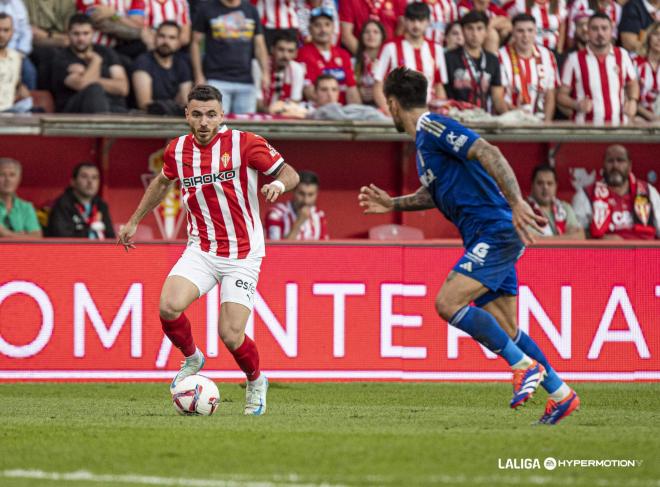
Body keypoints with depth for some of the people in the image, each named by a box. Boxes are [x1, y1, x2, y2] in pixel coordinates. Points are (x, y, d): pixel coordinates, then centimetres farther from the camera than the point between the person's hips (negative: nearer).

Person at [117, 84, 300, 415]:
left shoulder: (244, 143, -11)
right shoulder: (177, 150, 2)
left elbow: (290, 173, -4)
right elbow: (162, 182, 24)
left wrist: (278, 184, -27)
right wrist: (134, 221, 27)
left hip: (242, 255, -3)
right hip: (200, 250, 3)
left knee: (231, 336, -10)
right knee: (169, 306, -23)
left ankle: (256, 382, 24)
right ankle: (191, 359, 8)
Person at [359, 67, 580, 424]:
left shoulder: (432, 126, -11)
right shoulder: (424, 139, 19)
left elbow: (488, 153, -22)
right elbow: (434, 193, 33)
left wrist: (516, 202, -30)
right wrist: (391, 204, 26)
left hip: (496, 231, -10)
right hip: (489, 238, 10)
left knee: (448, 303, -18)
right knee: (504, 331, 9)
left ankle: (525, 366, -14)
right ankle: (561, 394, 13)